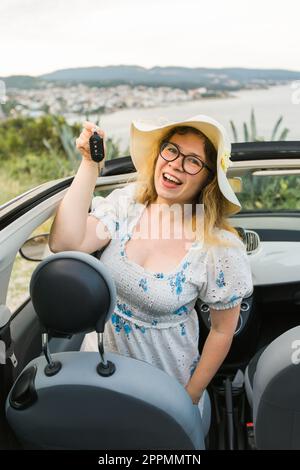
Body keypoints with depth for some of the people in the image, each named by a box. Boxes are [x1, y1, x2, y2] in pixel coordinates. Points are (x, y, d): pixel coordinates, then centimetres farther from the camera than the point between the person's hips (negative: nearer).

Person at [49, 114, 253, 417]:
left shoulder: (221, 249, -23)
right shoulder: (126, 202, -15)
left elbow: (222, 330, -12)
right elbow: (64, 244, -28)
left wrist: (191, 395, -5)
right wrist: (89, 164, -28)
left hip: (165, 378, -3)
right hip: (100, 359, 4)